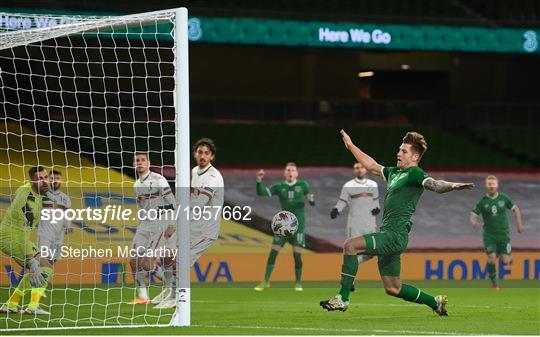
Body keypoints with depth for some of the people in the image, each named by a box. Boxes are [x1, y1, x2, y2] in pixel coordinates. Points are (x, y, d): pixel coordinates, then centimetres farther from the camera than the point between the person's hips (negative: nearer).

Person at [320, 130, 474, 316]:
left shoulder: (414, 174, -6)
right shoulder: (394, 173, 21)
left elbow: (435, 185, -23)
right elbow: (372, 166, 36)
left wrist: (452, 186, -44)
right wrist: (351, 146, 41)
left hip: (395, 235, -10)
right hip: (388, 234, 10)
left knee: (351, 245, -23)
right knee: (393, 289, 13)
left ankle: (342, 298, -22)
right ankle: (435, 302, 26)